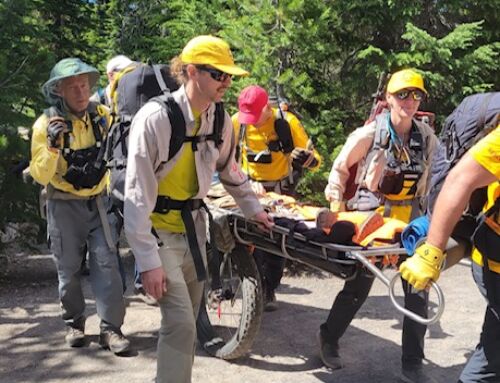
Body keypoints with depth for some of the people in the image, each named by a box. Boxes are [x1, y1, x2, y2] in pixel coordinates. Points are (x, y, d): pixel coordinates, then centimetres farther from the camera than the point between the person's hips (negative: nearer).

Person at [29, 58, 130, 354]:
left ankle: (111, 329, -2)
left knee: (107, 263, -7)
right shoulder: (46, 124, -10)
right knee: (69, 269, 8)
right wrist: (53, 145, -28)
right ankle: (75, 323, 26)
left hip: (98, 202, 2)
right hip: (64, 206, -1)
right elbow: (41, 176, -14)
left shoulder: (102, 115, -2)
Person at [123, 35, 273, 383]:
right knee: (180, 322, -12)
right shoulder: (156, 118, -22)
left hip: (193, 226, 6)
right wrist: (148, 260, -23)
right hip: (159, 230, -6)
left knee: (188, 321, 12)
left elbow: (230, 169, 18)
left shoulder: (220, 120, -2)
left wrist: (253, 208, 20)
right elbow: (138, 192, -22)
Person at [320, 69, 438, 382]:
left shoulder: (427, 137, 1)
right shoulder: (371, 134, -8)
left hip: (409, 216, 4)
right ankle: (330, 338, 30)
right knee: (359, 285, 5)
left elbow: (429, 177, 11)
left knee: (418, 289, 1)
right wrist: (336, 204, -1)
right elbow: (340, 168, 2)